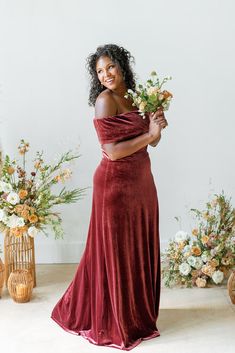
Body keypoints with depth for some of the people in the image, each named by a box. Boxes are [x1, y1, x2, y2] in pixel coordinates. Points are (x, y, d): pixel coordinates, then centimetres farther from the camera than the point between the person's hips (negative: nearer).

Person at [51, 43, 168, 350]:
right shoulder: (105, 100, -13)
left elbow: (152, 141, 13)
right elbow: (113, 152, -20)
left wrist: (157, 124, -7)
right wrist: (149, 134, -15)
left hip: (141, 181, 8)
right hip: (116, 183, -8)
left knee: (139, 249, 16)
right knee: (116, 251, 3)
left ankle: (137, 311, 34)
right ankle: (115, 323, 19)